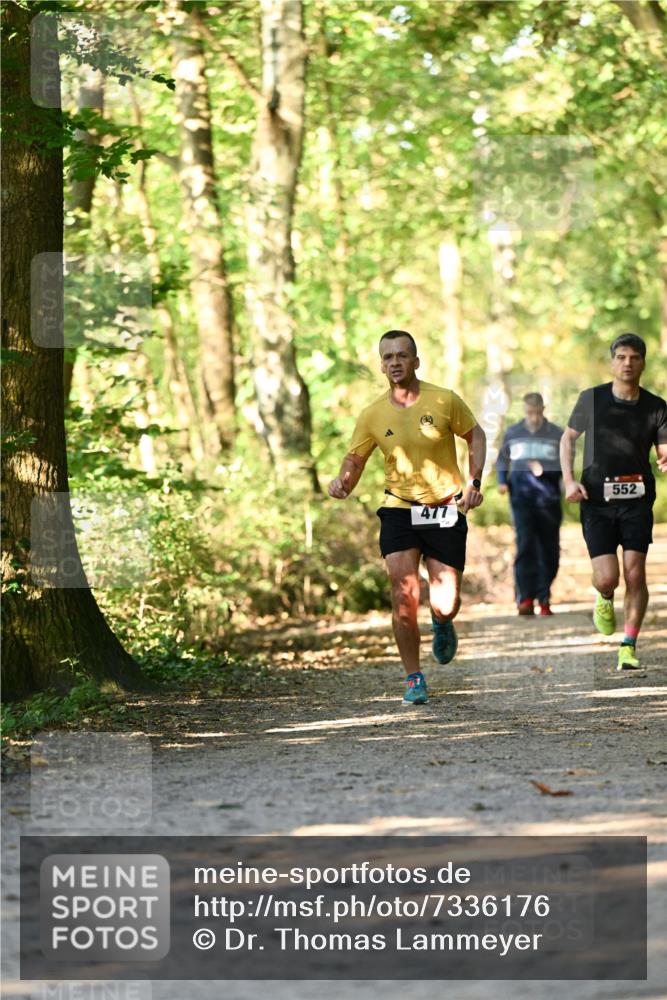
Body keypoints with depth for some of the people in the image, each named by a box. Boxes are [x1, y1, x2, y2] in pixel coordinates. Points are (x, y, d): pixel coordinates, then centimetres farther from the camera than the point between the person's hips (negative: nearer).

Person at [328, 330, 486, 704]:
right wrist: (343, 482, -16)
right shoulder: (373, 415, -2)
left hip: (446, 509, -1)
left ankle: (443, 625, 36)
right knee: (404, 595, -13)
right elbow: (355, 459, 6)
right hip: (399, 510, 1)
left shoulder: (444, 400, -6)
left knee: (446, 604, -4)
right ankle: (415, 680, 1)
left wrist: (474, 482, -4)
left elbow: (476, 436, 7)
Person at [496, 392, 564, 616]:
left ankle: (544, 598, 17)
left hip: (548, 499, 0)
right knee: (525, 545, -13)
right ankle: (525, 598, -16)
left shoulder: (557, 435, 4)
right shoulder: (512, 433, 10)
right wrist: (502, 481, 4)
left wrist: (543, 470, -12)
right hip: (521, 498, 0)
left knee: (549, 551, 4)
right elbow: (502, 460, 20)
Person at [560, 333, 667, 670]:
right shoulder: (591, 399, 0)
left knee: (635, 574, -8)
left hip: (637, 500, 1)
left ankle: (629, 647, 3)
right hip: (597, 500, -1)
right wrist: (569, 480, -1)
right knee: (607, 578, -9)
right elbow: (568, 438, 12)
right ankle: (604, 599, 28)